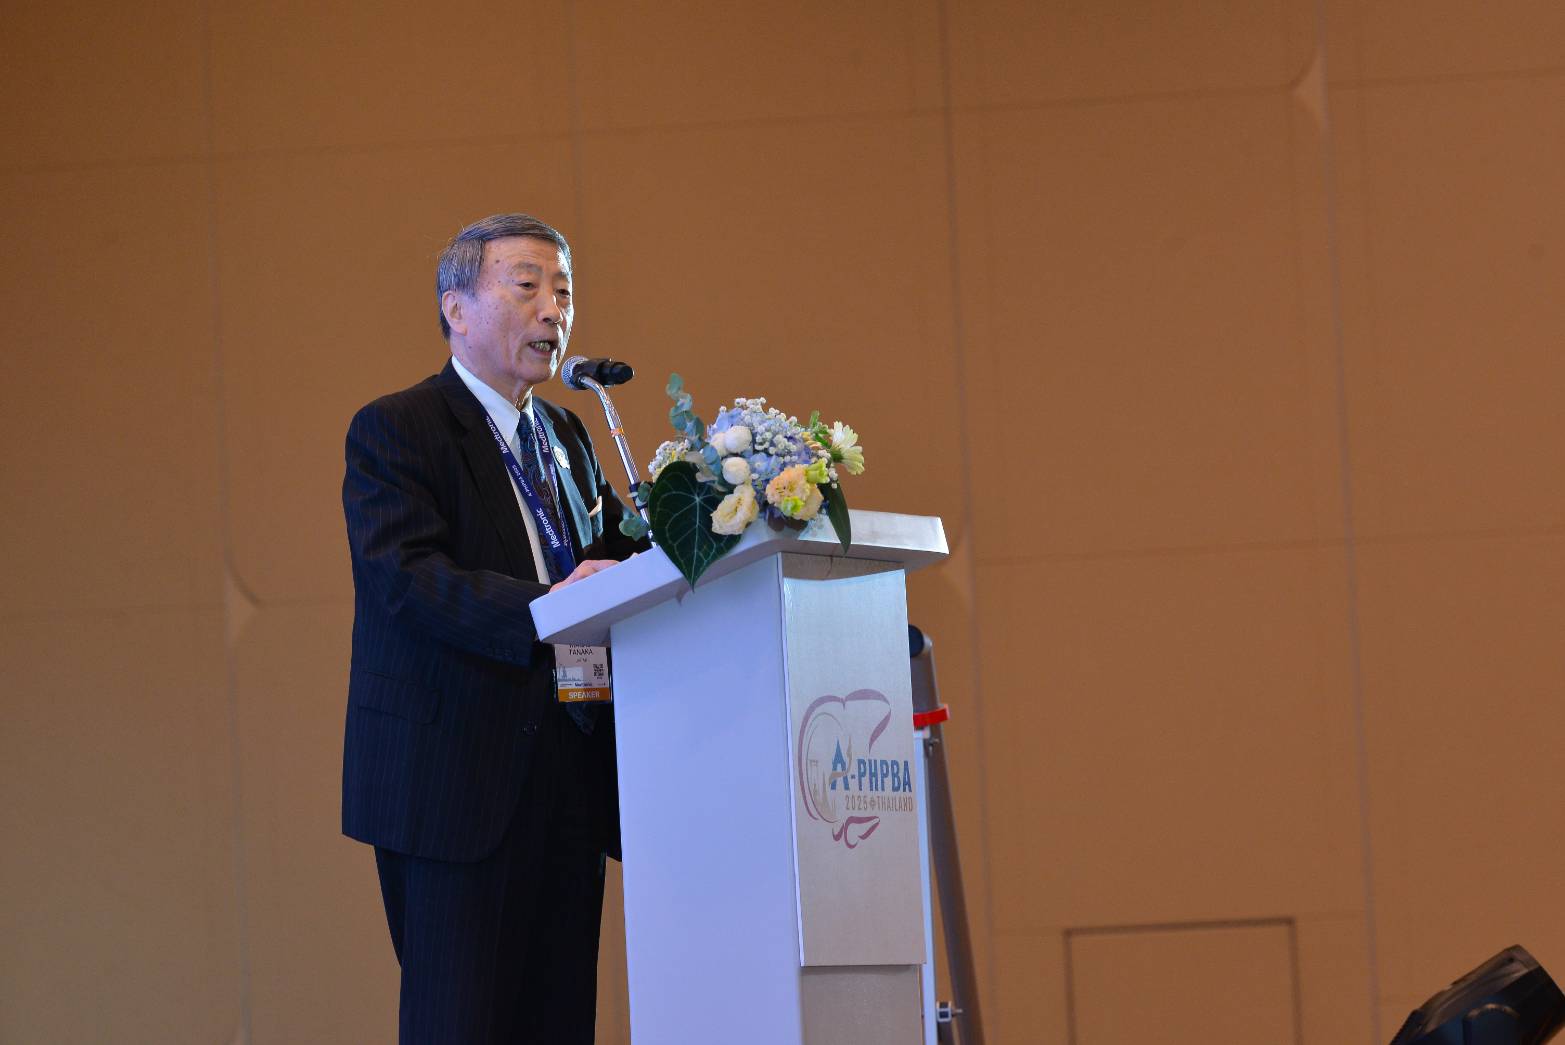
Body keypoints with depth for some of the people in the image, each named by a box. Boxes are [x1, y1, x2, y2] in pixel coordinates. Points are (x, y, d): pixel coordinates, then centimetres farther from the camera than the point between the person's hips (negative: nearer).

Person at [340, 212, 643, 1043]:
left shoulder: (566, 436, 21)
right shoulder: (394, 431, -4)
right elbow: (405, 578, -19)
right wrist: (542, 606, -33)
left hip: (567, 778, 7)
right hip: (454, 779, -7)